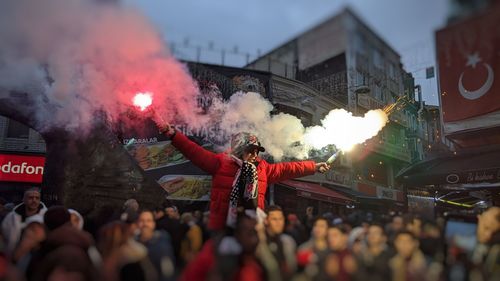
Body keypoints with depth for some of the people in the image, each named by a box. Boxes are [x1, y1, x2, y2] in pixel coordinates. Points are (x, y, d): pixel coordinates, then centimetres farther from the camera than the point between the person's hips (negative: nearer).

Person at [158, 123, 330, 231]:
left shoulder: (263, 168, 7)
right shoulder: (221, 162, -4)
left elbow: (287, 169, 13)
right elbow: (196, 152, -9)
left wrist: (314, 167, 16)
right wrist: (173, 134, -16)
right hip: (221, 227, -3)